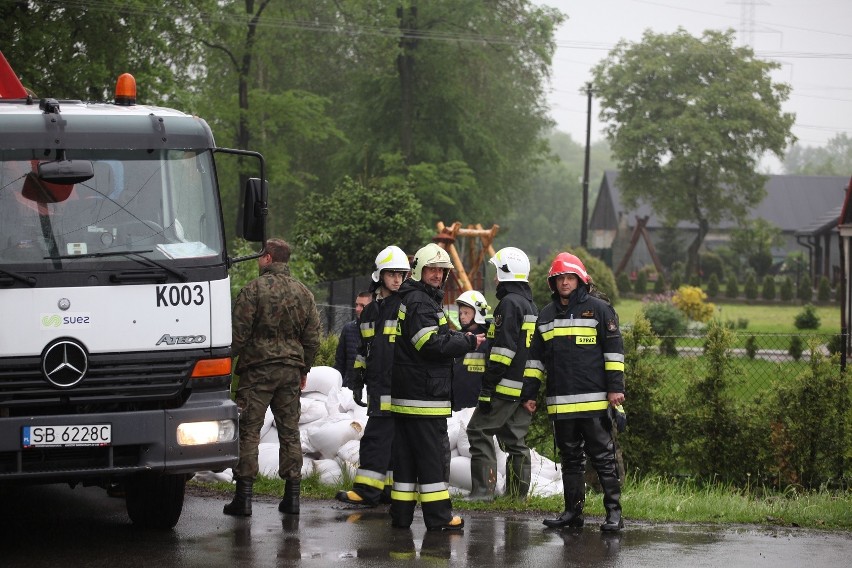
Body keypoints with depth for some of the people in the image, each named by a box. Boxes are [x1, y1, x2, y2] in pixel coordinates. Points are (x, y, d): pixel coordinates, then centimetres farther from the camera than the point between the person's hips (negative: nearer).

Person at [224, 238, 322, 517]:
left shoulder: (254, 289, -8)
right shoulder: (303, 293, 9)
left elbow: (238, 333, -11)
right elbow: (312, 337, 12)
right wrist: (304, 369, 21)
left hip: (257, 368, -5)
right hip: (291, 370, 5)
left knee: (248, 431, -2)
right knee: (290, 432, 9)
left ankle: (244, 495, -5)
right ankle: (292, 494, 9)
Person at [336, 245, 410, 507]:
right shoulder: (370, 311, 17)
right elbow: (363, 350, 24)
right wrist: (358, 382, 20)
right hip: (377, 385, 7)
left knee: (376, 437, -12)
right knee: (391, 439, 13)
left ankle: (367, 490, -14)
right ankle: (391, 488, 19)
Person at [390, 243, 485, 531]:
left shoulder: (420, 300, 21)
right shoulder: (419, 302, -13)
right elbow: (432, 345, -21)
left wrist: (456, 337, 8)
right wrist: (469, 342, -11)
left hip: (406, 396, 11)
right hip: (423, 396, -11)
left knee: (405, 453, 10)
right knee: (432, 453, -6)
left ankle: (401, 513, 13)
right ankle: (438, 516, -4)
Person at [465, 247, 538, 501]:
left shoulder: (509, 303, -12)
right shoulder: (531, 305, 18)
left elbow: (503, 349, -19)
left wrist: (488, 387, -19)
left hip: (506, 385, -9)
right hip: (526, 388, 9)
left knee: (480, 430, -5)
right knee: (516, 437, 13)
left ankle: (483, 488, -10)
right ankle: (518, 491, 13)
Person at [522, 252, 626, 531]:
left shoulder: (599, 309, 1)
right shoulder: (546, 315, 16)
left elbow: (614, 351, -2)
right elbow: (535, 358, 20)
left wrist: (615, 387, -9)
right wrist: (530, 393, 15)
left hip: (594, 401, -5)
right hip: (560, 402, 5)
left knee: (603, 456, -3)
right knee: (570, 458, 10)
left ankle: (614, 511, -2)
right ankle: (572, 510, 14)